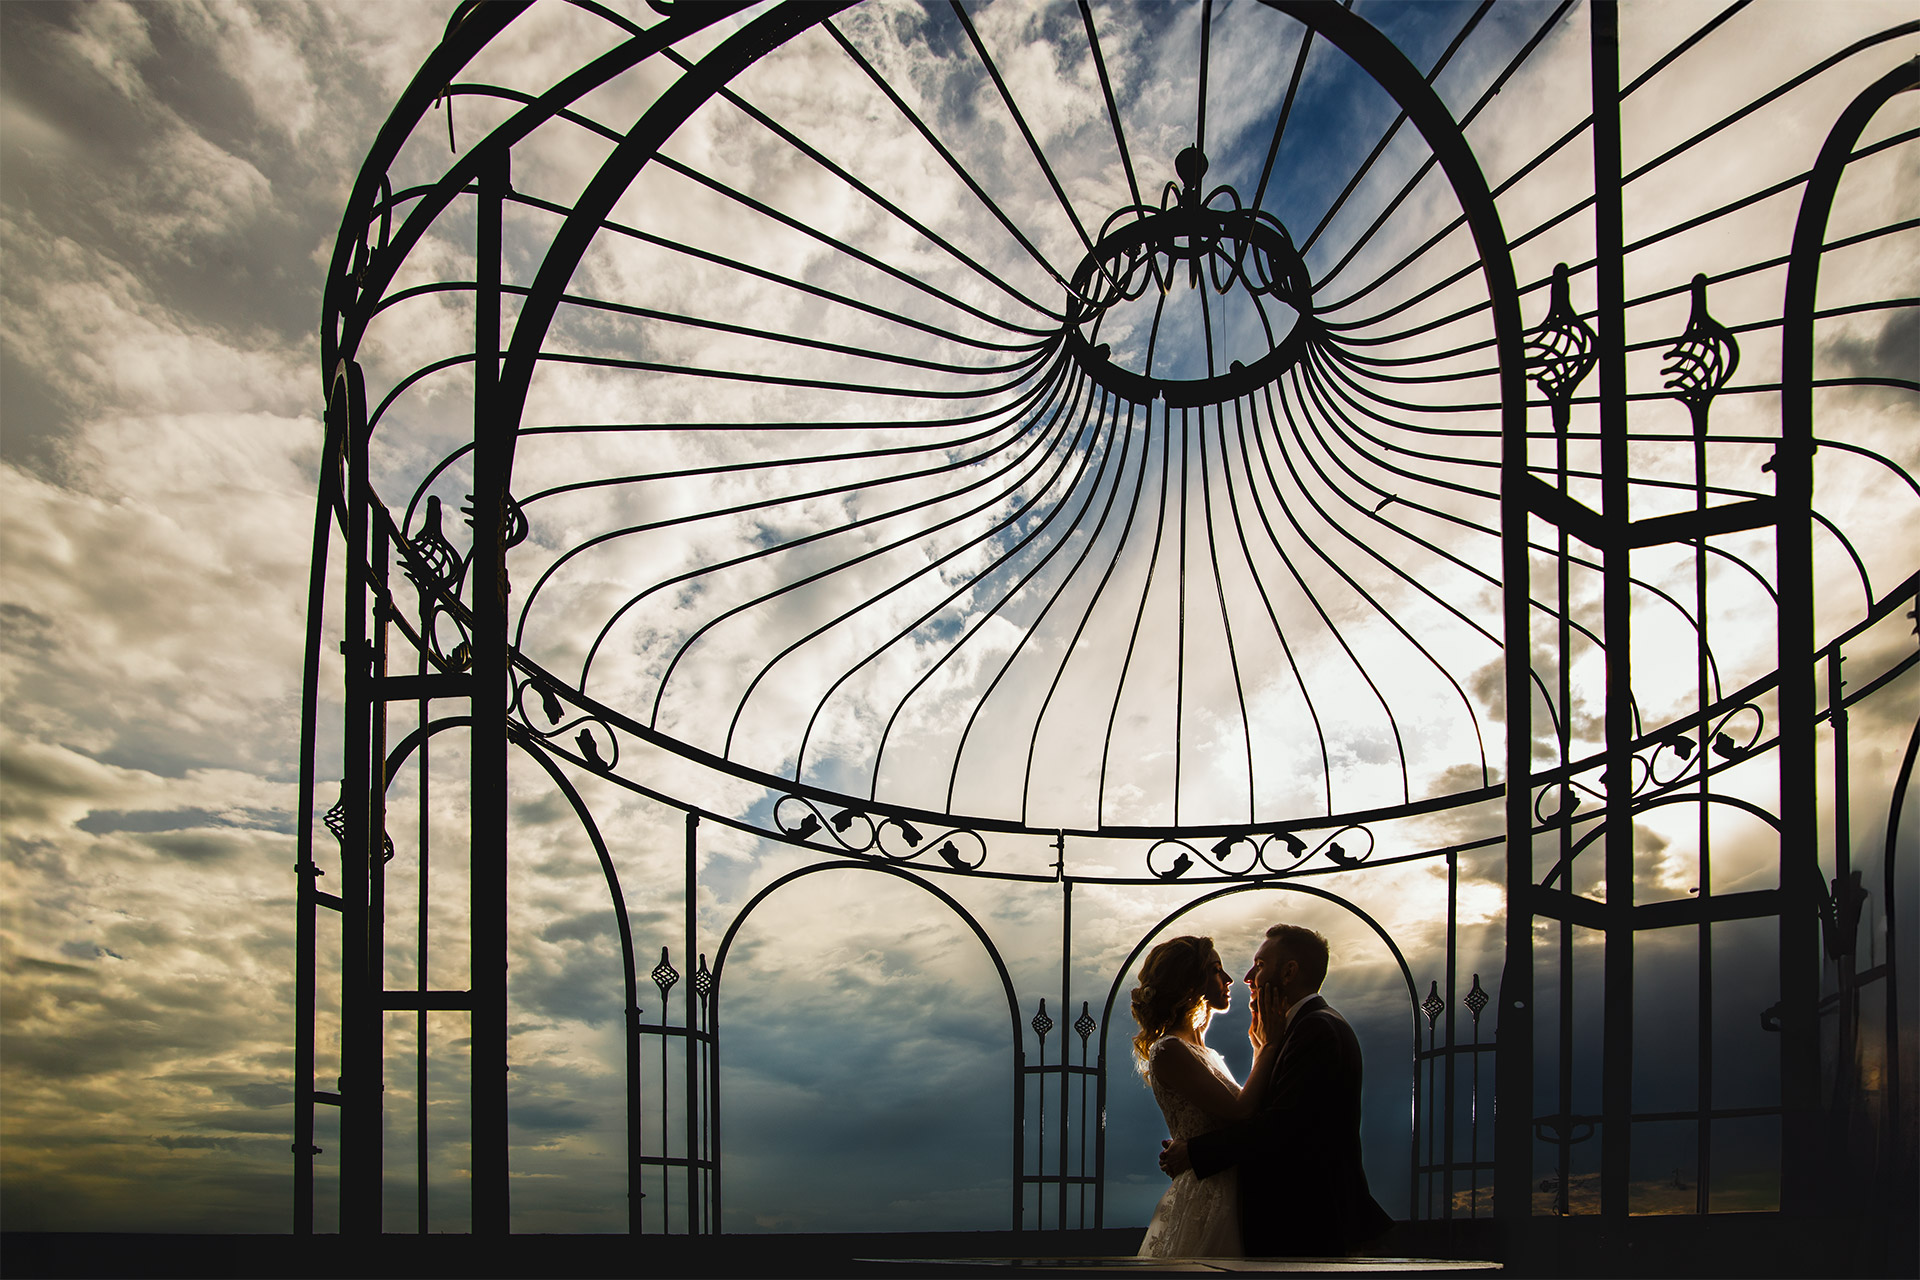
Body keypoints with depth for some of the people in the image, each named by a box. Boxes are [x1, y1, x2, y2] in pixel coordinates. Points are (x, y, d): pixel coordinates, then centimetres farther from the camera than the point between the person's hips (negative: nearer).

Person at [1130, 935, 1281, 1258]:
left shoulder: (1200, 1052, 18)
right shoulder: (1169, 1051, -13)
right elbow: (1239, 1110, -19)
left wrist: (1260, 1049, 14)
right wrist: (1272, 1046, -8)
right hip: (1206, 1203, -9)